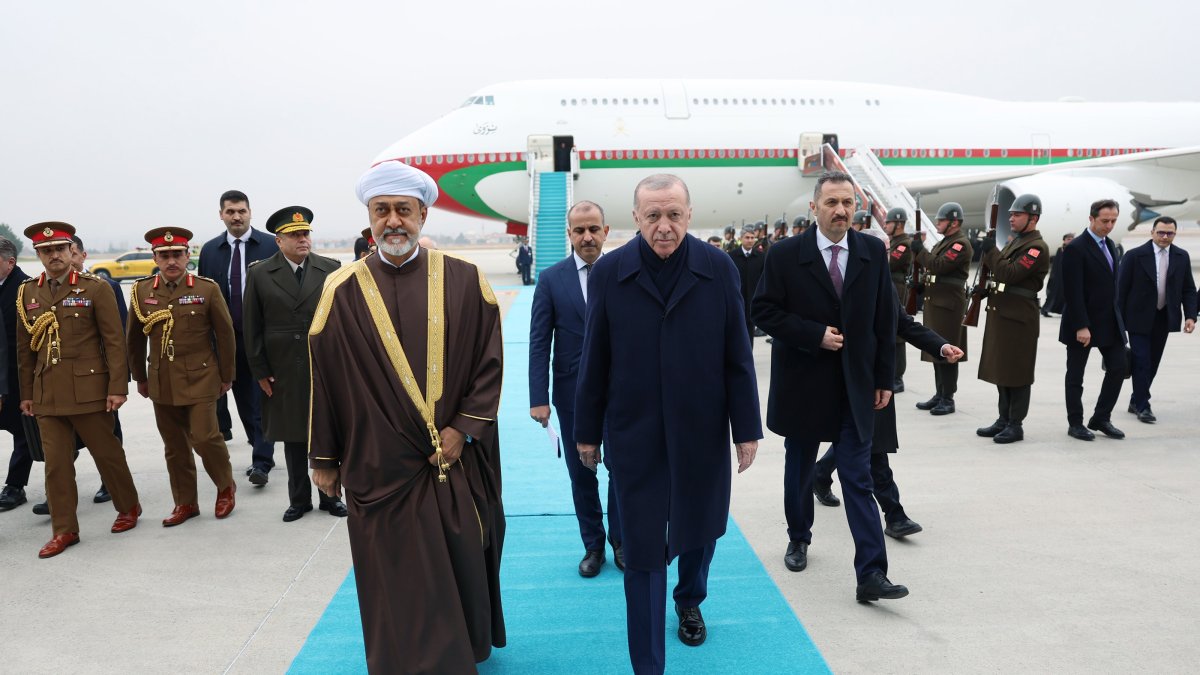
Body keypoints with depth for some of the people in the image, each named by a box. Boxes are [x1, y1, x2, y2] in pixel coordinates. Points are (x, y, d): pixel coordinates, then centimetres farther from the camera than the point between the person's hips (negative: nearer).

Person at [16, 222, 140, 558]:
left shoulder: (96, 288, -4)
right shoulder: (27, 293, 8)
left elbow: (114, 341, -7)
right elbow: (25, 348, 13)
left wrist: (117, 386, -11)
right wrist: (26, 393, 13)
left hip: (88, 389, -4)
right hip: (47, 394, 4)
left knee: (107, 452, 8)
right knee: (56, 463, 6)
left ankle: (128, 507, 28)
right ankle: (64, 530, 17)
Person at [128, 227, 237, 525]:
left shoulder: (208, 289, -5)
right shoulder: (141, 291, 2)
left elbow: (225, 334, 0)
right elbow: (134, 338, 12)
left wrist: (226, 376, 3)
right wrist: (140, 377, 15)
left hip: (200, 380, -3)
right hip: (162, 383, 3)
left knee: (205, 438, -7)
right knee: (174, 446, 10)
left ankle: (225, 487, 18)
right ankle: (185, 502, 23)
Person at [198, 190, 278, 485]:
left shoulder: (270, 245, -2)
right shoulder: (210, 249, 8)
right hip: (227, 336, 4)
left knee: (261, 396, -3)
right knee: (242, 397, 9)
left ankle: (261, 462, 0)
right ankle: (262, 454, 23)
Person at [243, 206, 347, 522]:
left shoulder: (331, 269, 1)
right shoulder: (259, 274, 1)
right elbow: (252, 328, 2)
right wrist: (260, 371, -1)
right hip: (283, 373, 0)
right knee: (293, 439, 10)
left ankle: (329, 496, 24)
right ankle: (299, 499, 25)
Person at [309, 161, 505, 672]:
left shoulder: (464, 281, -2)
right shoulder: (342, 290, -2)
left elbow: (490, 361, 0)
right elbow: (324, 379, 2)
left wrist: (464, 428, -9)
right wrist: (323, 458, 6)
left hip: (458, 461, 1)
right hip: (381, 469, -1)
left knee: (464, 568, 15)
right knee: (399, 585, 7)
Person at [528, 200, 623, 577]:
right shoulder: (551, 279, -2)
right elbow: (539, 342, -3)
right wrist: (539, 398, -9)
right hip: (573, 393, 1)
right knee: (581, 474, 11)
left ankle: (620, 541, 30)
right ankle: (593, 545, 29)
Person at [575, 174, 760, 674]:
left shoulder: (719, 269, -6)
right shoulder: (609, 272, -7)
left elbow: (738, 358, -2)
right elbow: (595, 362, -2)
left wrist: (747, 428, -2)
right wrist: (586, 431, 3)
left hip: (702, 430, 2)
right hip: (634, 434, -1)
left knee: (699, 527, 21)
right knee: (643, 549, 4)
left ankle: (689, 602, 52)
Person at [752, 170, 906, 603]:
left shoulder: (874, 252, 1)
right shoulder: (785, 255, -7)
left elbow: (885, 319, 4)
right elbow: (765, 311, -7)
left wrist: (884, 378, 2)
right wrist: (815, 334, -17)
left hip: (855, 387, 1)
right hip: (803, 384, 0)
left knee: (858, 479, -2)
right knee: (799, 469, 17)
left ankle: (871, 575, -1)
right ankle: (798, 539, 39)